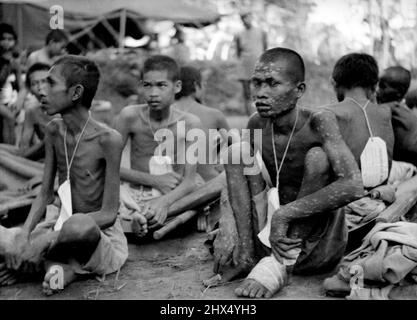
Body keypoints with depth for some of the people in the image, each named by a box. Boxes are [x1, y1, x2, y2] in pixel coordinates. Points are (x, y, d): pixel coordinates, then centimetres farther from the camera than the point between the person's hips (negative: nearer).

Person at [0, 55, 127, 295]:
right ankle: (60, 265, -12)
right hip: (62, 226, 6)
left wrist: (44, 242, -24)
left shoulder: (108, 140, -18)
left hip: (102, 238, -5)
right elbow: (45, 195, 3)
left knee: (81, 225, -41)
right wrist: (24, 234, -16)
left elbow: (108, 215, -18)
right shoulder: (54, 131, 1)